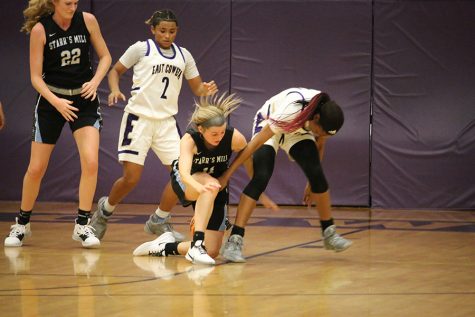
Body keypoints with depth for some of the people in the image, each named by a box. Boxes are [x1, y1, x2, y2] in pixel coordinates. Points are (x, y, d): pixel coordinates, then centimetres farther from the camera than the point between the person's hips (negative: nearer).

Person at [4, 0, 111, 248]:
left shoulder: (87, 20, -7)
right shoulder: (40, 29, -13)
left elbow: (105, 56, 4)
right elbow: (36, 77, -11)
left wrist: (95, 82, -13)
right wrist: (56, 101, -26)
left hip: (84, 100, 1)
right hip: (51, 100, -1)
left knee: (90, 161, -17)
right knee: (36, 168, 3)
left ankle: (82, 225, -6)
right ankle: (21, 224, 23)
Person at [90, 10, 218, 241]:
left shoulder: (183, 55, 11)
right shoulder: (141, 48, 0)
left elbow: (197, 88, 14)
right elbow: (115, 70, 8)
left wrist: (206, 91, -9)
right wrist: (115, 90, -12)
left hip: (166, 122, 4)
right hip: (139, 118, -4)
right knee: (131, 178, -7)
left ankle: (159, 221, 10)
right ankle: (105, 210, 22)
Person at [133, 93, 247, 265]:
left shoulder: (234, 138, -26)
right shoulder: (189, 139, -31)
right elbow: (184, 173, -47)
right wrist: (200, 187, -67)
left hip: (216, 191, 3)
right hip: (186, 184, -3)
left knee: (212, 251, -7)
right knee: (211, 185, -41)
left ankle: (168, 246, 19)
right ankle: (197, 244, -40)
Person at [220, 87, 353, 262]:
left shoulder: (326, 117, -24)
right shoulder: (290, 111, -41)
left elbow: (319, 146, -2)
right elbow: (255, 144, -35)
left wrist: (313, 183, 5)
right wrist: (227, 174, -31)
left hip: (298, 131, 5)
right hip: (267, 124, -5)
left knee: (318, 176, -14)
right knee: (261, 177, -25)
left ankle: (329, 233, 4)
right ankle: (234, 241, -27)